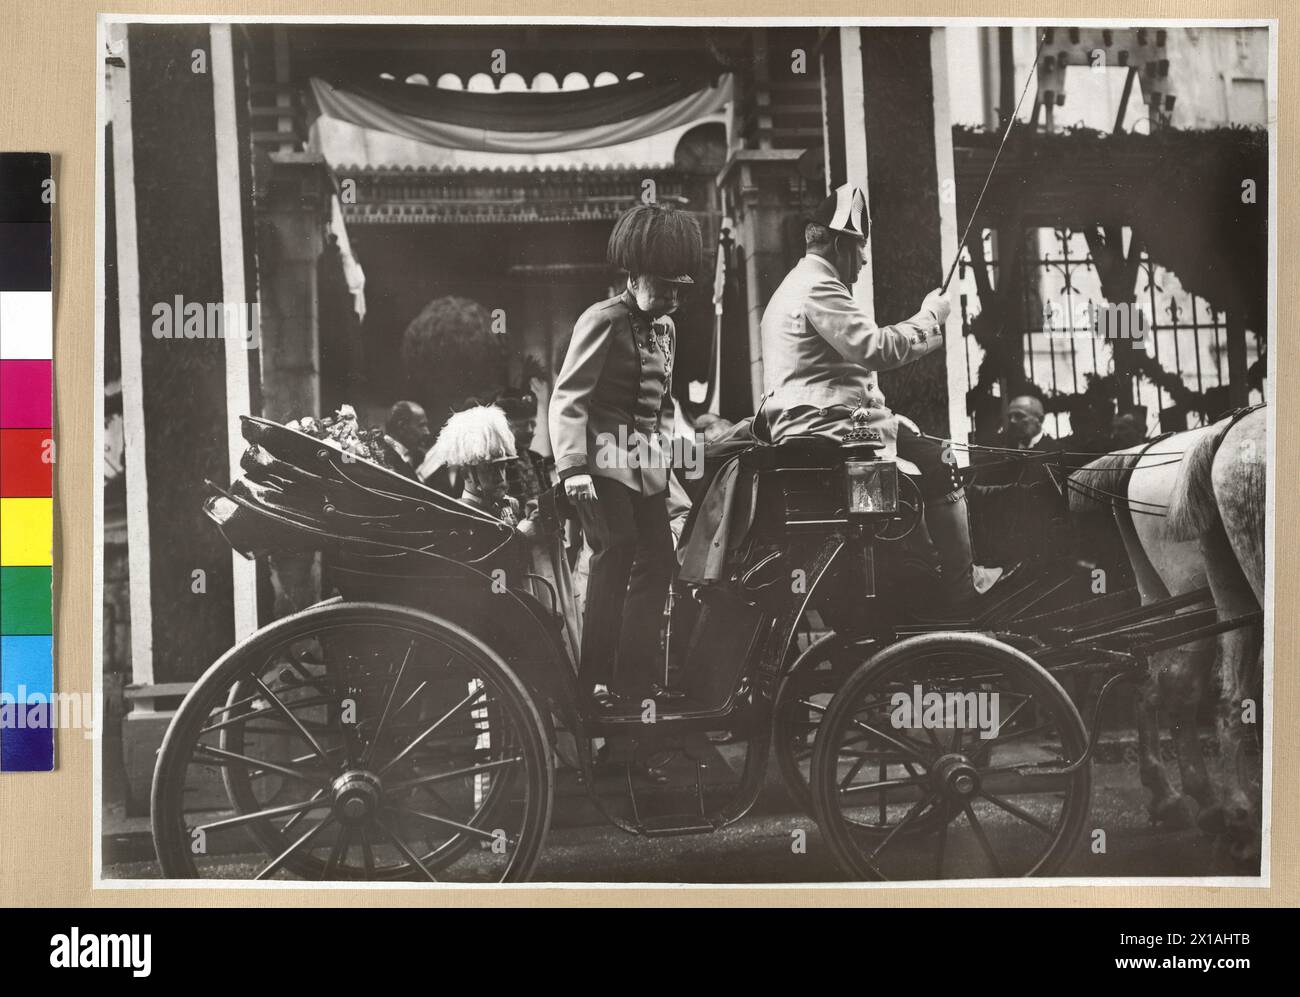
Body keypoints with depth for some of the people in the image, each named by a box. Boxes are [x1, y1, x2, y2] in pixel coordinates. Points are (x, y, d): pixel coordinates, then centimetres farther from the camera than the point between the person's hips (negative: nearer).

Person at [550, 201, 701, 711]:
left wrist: (666, 449, 15)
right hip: (604, 463, -8)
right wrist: (572, 467, -23)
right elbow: (567, 399, -15)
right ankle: (595, 680, -8)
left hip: (646, 466, 8)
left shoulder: (665, 328, 16)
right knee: (615, 555, -15)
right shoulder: (602, 321, -9)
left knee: (658, 561, 6)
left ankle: (634, 678, 15)